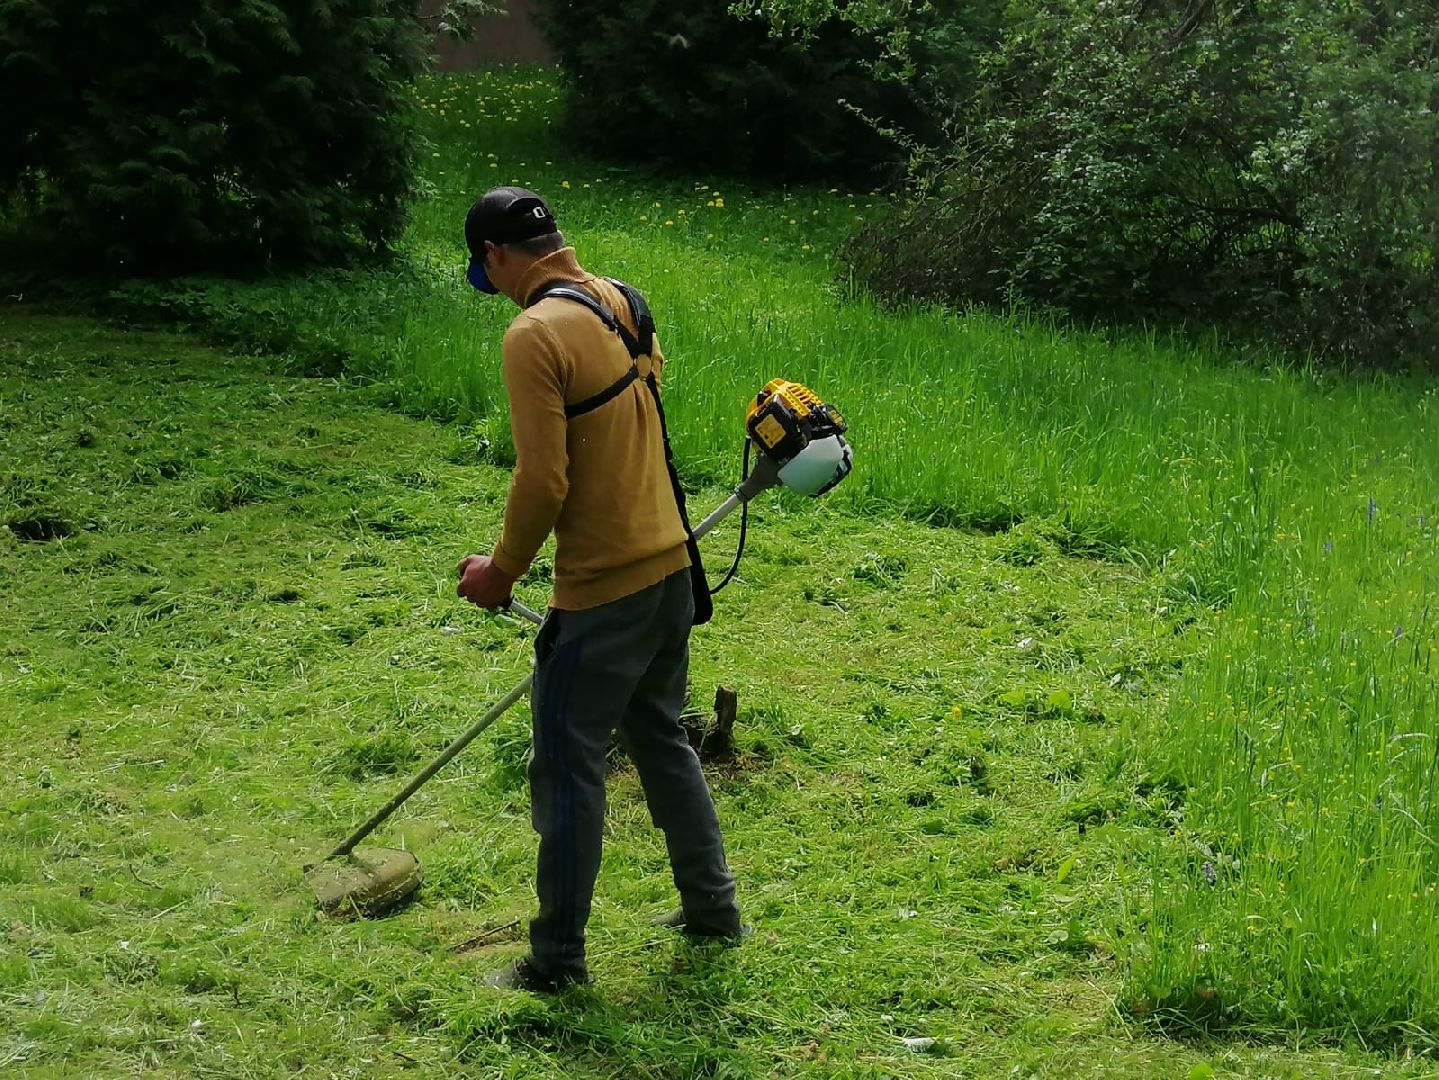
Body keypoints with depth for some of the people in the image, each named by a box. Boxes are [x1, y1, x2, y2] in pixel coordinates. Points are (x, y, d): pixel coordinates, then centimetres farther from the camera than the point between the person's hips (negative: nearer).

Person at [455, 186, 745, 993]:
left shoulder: (536, 335, -18)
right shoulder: (623, 302, 6)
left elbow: (542, 482, -21)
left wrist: (504, 570, -6)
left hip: (604, 590, -8)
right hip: (671, 564, 8)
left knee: (568, 767, 2)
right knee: (662, 738, 22)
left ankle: (559, 960, 11)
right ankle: (713, 905, 32)